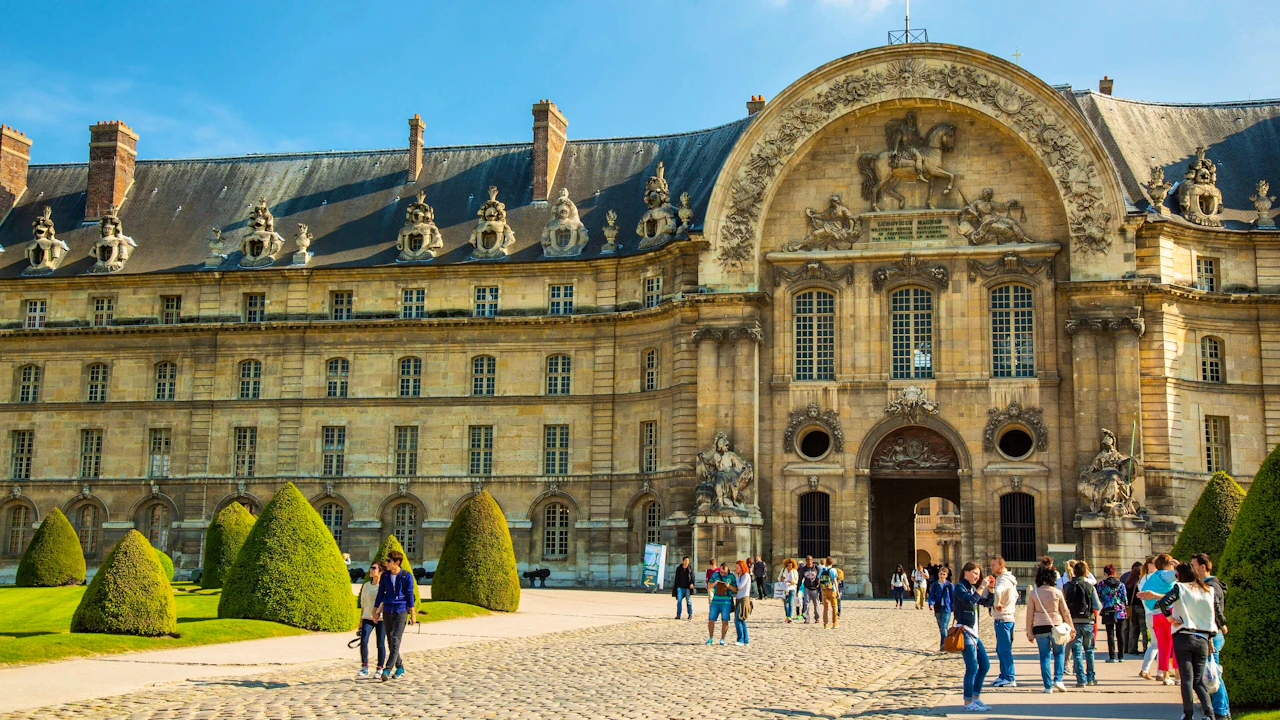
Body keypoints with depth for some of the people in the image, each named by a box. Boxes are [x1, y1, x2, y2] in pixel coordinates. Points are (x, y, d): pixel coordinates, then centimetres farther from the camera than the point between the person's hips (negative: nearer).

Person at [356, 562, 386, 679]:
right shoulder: (366, 585, 10)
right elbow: (363, 603, 17)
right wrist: (361, 620, 15)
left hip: (381, 618, -4)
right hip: (367, 618, 4)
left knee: (380, 644, 0)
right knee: (363, 641, -12)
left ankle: (379, 669, 13)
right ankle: (364, 668, -3)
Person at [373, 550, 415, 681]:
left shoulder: (407, 576, -5)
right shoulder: (385, 576, 7)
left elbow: (410, 595, -2)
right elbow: (380, 593, 14)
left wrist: (412, 614, -2)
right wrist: (376, 611, 14)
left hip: (401, 612, -5)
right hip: (387, 611, 5)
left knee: (395, 641, -14)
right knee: (390, 642, 10)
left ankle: (387, 670, -19)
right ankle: (400, 667, 24)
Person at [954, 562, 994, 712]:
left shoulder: (973, 588, 18)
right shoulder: (960, 587, -8)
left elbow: (987, 602, 20)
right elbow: (970, 601, -25)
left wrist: (990, 588, 6)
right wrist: (982, 587, -20)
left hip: (974, 632, 9)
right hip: (965, 630, -9)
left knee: (985, 664, 10)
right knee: (972, 667, -10)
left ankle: (976, 698, 18)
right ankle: (968, 702, -4)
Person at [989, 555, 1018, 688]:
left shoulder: (1003, 580, -18)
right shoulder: (1009, 579, 15)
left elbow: (997, 592, -40)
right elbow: (1015, 595, 29)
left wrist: (997, 604, -25)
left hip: (1002, 619, -10)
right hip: (1008, 617, 10)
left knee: (1004, 650, -7)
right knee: (1001, 649, 16)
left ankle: (1009, 678, -5)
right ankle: (1005, 675, 22)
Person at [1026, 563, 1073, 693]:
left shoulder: (1033, 593, -1)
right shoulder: (1057, 592, -1)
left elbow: (1030, 614, 0)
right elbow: (1065, 612, 3)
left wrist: (1029, 633, 6)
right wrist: (1071, 628, 13)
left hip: (1040, 628, 0)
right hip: (1056, 626, 0)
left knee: (1045, 656, 6)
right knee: (1059, 653, 17)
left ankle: (1048, 686, 5)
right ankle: (1058, 680, 2)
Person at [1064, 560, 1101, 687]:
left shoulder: (1067, 587, -1)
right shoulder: (1090, 587, -3)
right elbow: (1097, 606, -6)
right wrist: (1101, 605, 15)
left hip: (1073, 622, 0)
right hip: (1088, 622, 0)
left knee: (1077, 651, 2)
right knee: (1089, 650, 16)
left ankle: (1081, 679, -3)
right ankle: (1090, 677, 18)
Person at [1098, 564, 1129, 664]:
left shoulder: (1102, 584, -4)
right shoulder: (1121, 584, 0)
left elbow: (1098, 598, 0)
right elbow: (1125, 599, 1)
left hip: (1108, 612, -2)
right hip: (1120, 612, 2)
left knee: (1110, 634, 2)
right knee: (1120, 634, 7)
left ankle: (1112, 656, -1)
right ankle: (1121, 656, 9)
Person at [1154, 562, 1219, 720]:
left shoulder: (1180, 588, -3)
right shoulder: (1209, 591, 10)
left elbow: (1163, 602, -20)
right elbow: (1215, 614, 11)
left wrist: (1170, 618, -5)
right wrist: (1210, 639, 15)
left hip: (1183, 638, -4)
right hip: (1202, 640, 4)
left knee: (1187, 679, 1)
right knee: (1199, 680, 9)